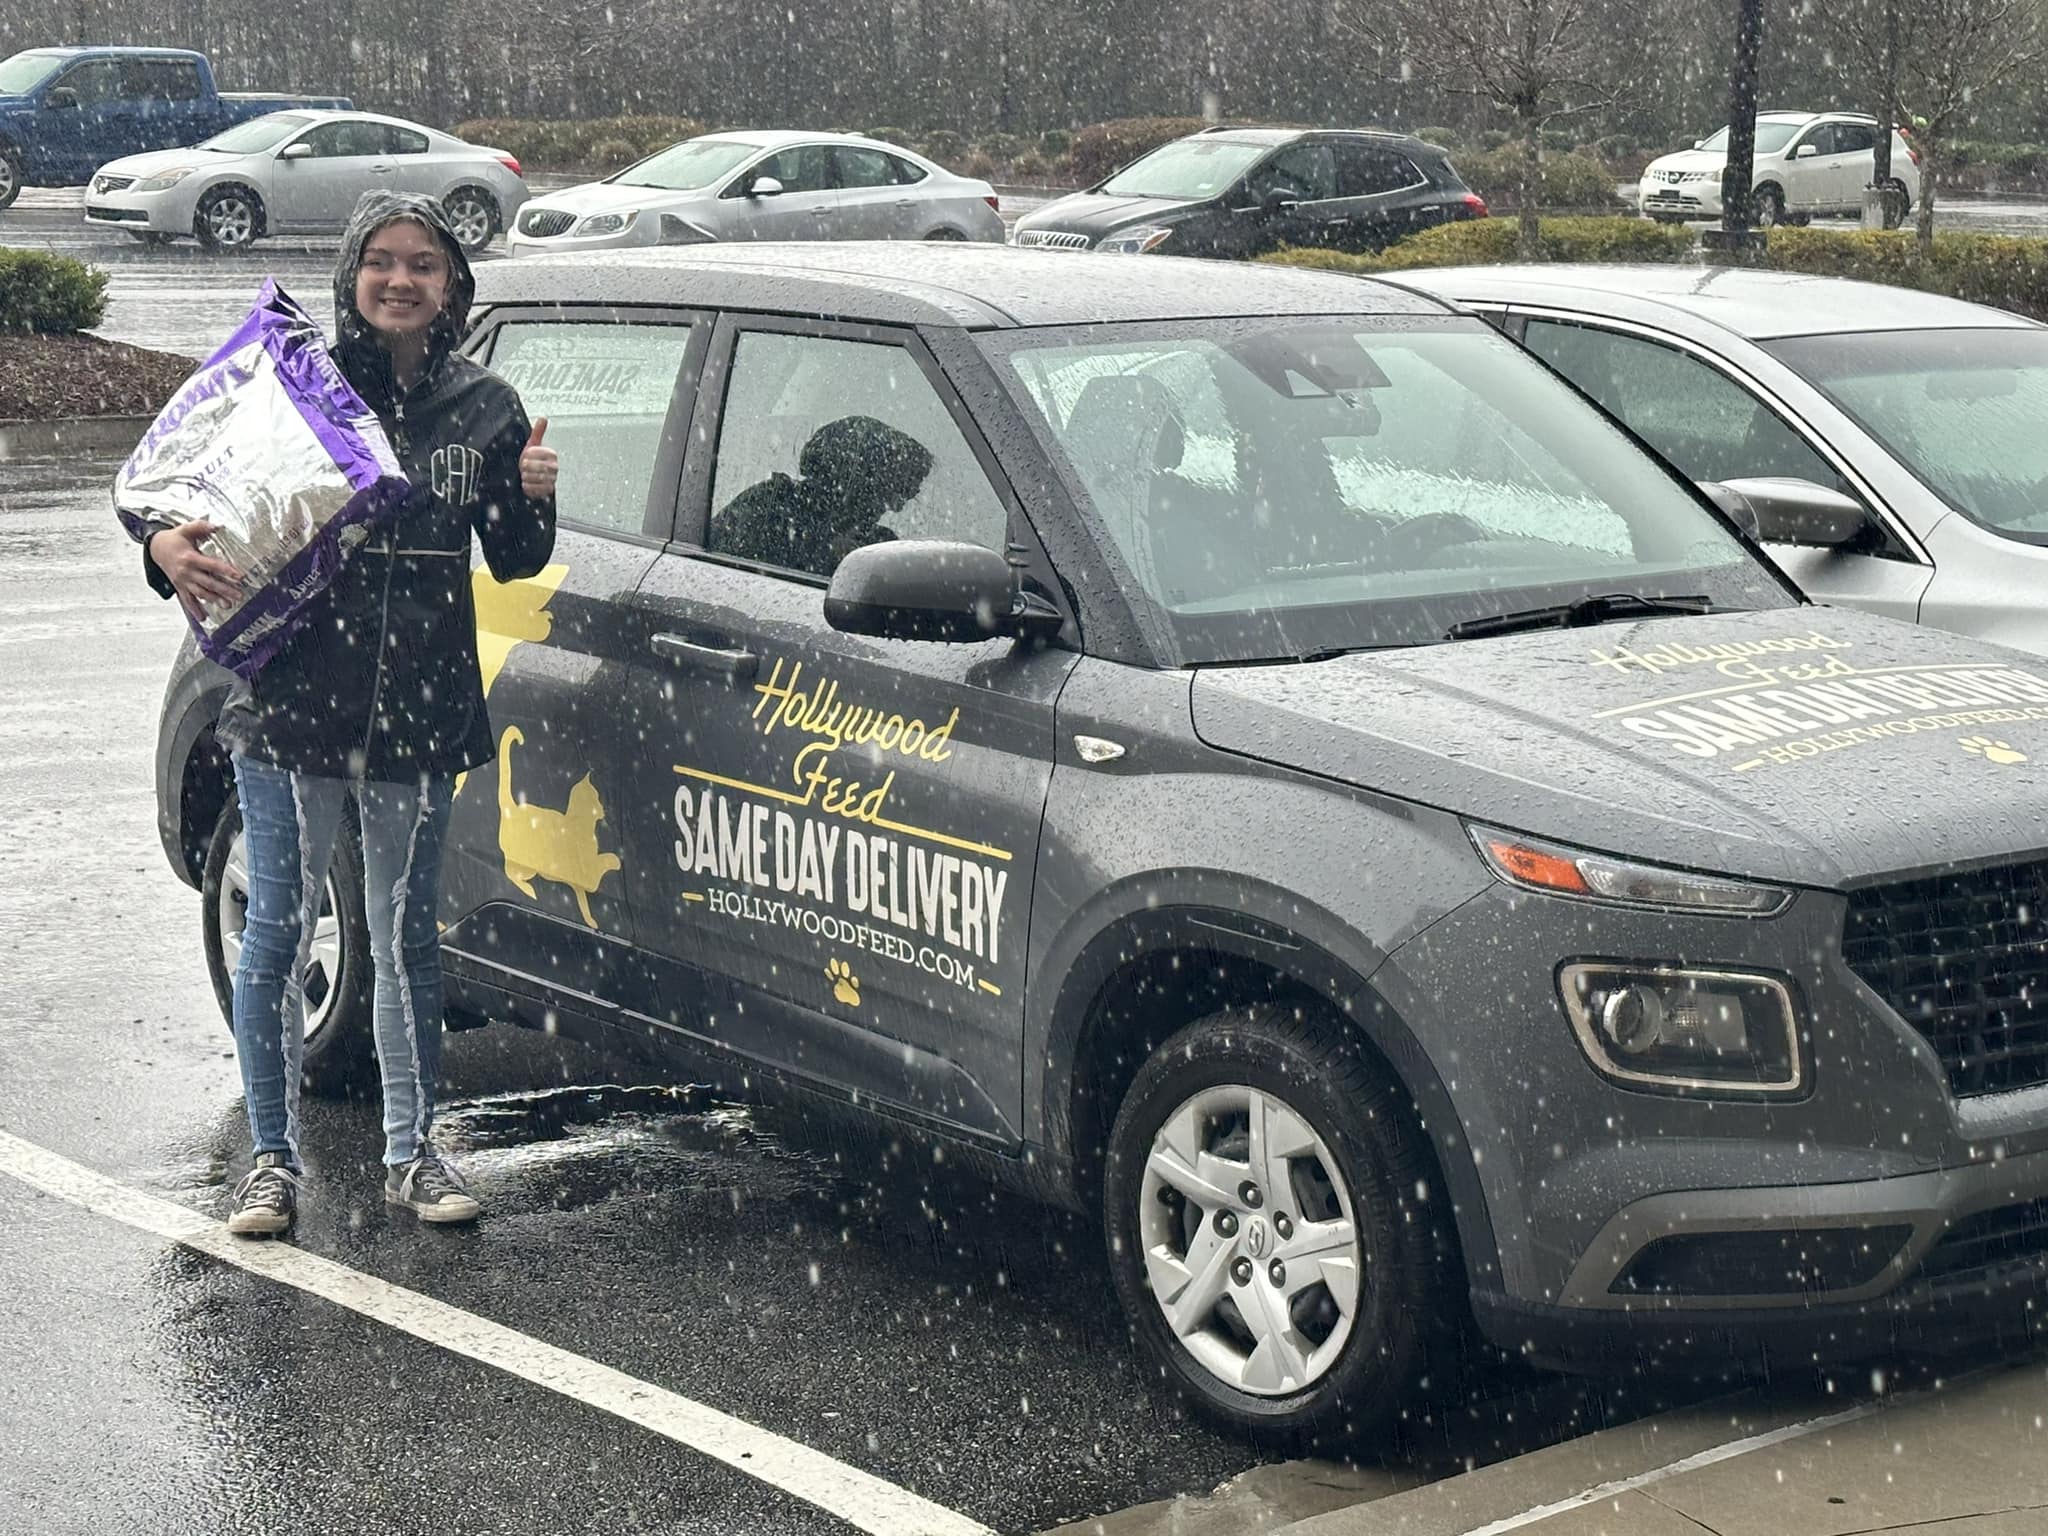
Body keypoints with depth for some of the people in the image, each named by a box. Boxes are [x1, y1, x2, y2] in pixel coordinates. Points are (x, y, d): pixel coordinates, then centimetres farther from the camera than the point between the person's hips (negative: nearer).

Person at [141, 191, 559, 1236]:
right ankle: (274, 1159, 14)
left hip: (421, 714, 2)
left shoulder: (482, 408, 7)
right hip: (292, 706, -2)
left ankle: (411, 1153, 22)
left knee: (405, 938, 11)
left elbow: (513, 563, 12)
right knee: (282, 933, 3)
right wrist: (167, 547, -19)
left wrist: (534, 500, -8)